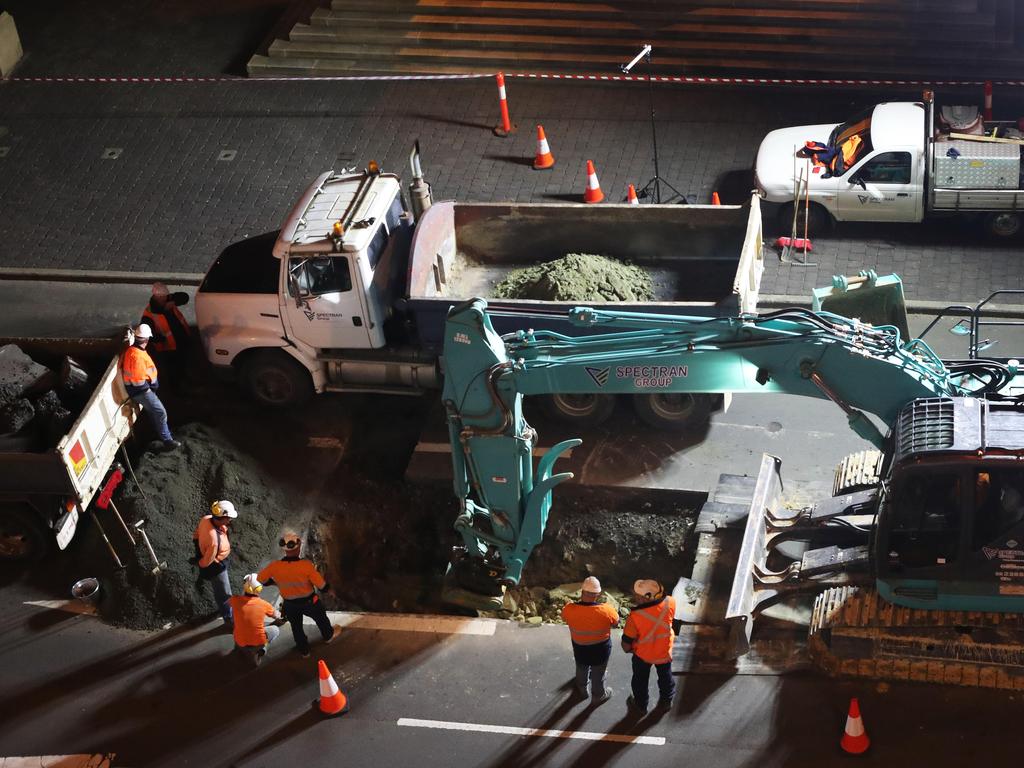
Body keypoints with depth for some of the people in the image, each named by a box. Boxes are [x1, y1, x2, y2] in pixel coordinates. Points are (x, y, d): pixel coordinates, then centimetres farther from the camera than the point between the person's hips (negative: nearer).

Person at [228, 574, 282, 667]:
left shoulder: (235, 600, -14)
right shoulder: (264, 604, -12)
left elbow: (227, 602, 15)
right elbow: (276, 616, 11)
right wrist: (280, 614, 35)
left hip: (240, 643, 2)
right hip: (258, 642, -2)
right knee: (275, 630, 25)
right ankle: (259, 649, 3)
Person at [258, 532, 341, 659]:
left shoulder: (275, 567, -25)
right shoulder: (306, 565, -33)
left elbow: (260, 579, -6)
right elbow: (322, 585, -24)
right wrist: (328, 589, -1)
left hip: (290, 605, 1)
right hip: (309, 602, -1)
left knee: (296, 627, 27)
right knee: (321, 618, 31)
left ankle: (304, 651, 47)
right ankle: (329, 635, 57)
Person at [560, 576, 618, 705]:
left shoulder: (569, 609, -30)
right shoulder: (606, 610, -33)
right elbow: (616, 623, -12)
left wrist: (581, 600, -1)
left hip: (580, 649, 2)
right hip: (600, 651, -1)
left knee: (581, 671, 32)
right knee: (598, 675, 26)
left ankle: (583, 690, 59)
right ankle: (598, 696, 51)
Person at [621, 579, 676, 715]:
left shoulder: (635, 616, -38)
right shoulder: (670, 603, -30)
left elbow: (626, 643, -24)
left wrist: (628, 649, -2)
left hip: (642, 654, -3)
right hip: (664, 651, 3)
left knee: (641, 680, 26)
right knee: (665, 676, 30)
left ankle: (641, 705, 49)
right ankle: (666, 701, 53)